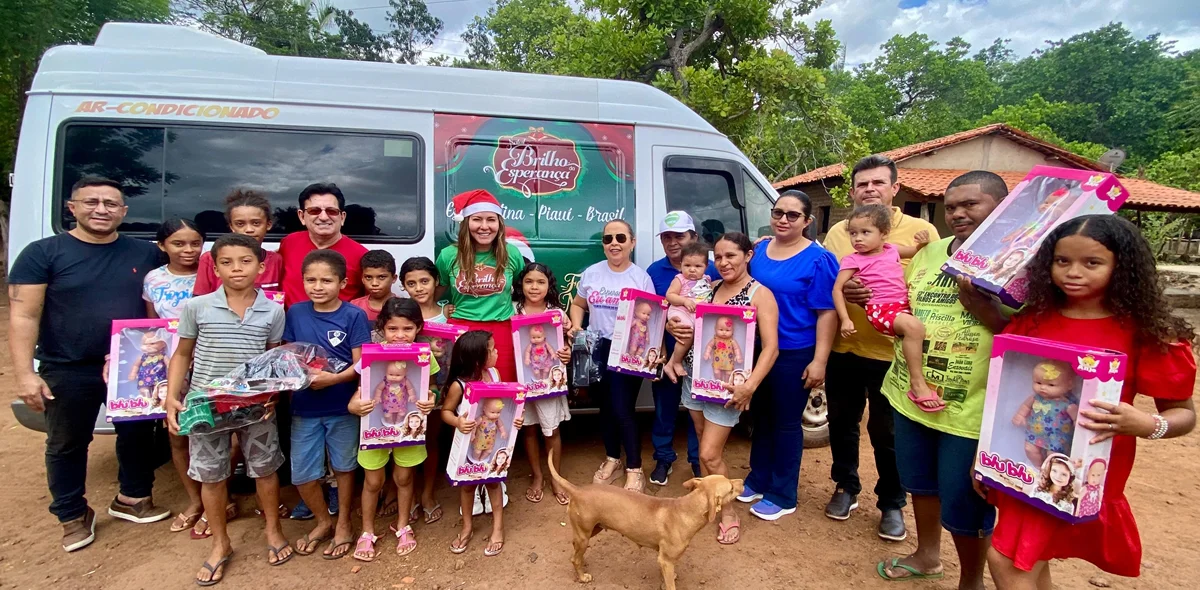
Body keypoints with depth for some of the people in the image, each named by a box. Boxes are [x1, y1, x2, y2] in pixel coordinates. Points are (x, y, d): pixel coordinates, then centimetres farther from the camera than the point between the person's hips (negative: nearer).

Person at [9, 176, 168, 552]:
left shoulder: (146, 254, 3)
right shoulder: (42, 253, -5)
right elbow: (23, 316, -7)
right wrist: (25, 374, -13)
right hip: (67, 372, -2)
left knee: (137, 435, 14)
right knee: (67, 445, 13)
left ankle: (132, 498, 34)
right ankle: (73, 516, 31)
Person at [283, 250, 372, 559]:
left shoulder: (354, 316, -11)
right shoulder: (295, 313, 0)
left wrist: (333, 378, -28)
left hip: (343, 407, -3)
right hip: (304, 407, 3)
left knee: (344, 467, 14)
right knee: (302, 473, 9)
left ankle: (343, 525, 34)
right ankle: (323, 522, 35)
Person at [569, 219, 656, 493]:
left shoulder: (641, 277, -5)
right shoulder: (591, 273, 3)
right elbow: (578, 304, 16)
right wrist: (576, 327, -3)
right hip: (598, 350, 4)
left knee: (622, 410, -4)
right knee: (606, 407, 15)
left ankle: (635, 469, 14)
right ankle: (612, 460, 35)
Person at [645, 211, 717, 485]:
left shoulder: (710, 270, -5)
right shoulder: (654, 272, -2)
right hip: (666, 352, 1)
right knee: (664, 407, 13)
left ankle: (698, 459, 31)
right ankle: (663, 458, 31)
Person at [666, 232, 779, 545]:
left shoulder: (760, 294, -10)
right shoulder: (710, 288, 8)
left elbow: (771, 347, -17)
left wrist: (751, 385, -27)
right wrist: (674, 360, 4)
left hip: (727, 384, -5)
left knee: (709, 454, -3)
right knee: (707, 446, 15)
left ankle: (729, 512, 18)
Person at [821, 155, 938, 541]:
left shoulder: (921, 231, -3)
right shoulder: (837, 233, 6)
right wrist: (840, 290, -13)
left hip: (892, 353, -3)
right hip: (842, 349, 3)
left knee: (887, 433, 9)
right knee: (842, 423, 17)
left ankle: (892, 505, 30)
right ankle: (846, 488, 38)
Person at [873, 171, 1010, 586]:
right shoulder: (929, 253, 7)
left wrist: (986, 311, -28)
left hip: (971, 409, -6)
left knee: (964, 505, 10)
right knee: (920, 484, 24)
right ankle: (927, 554, 48)